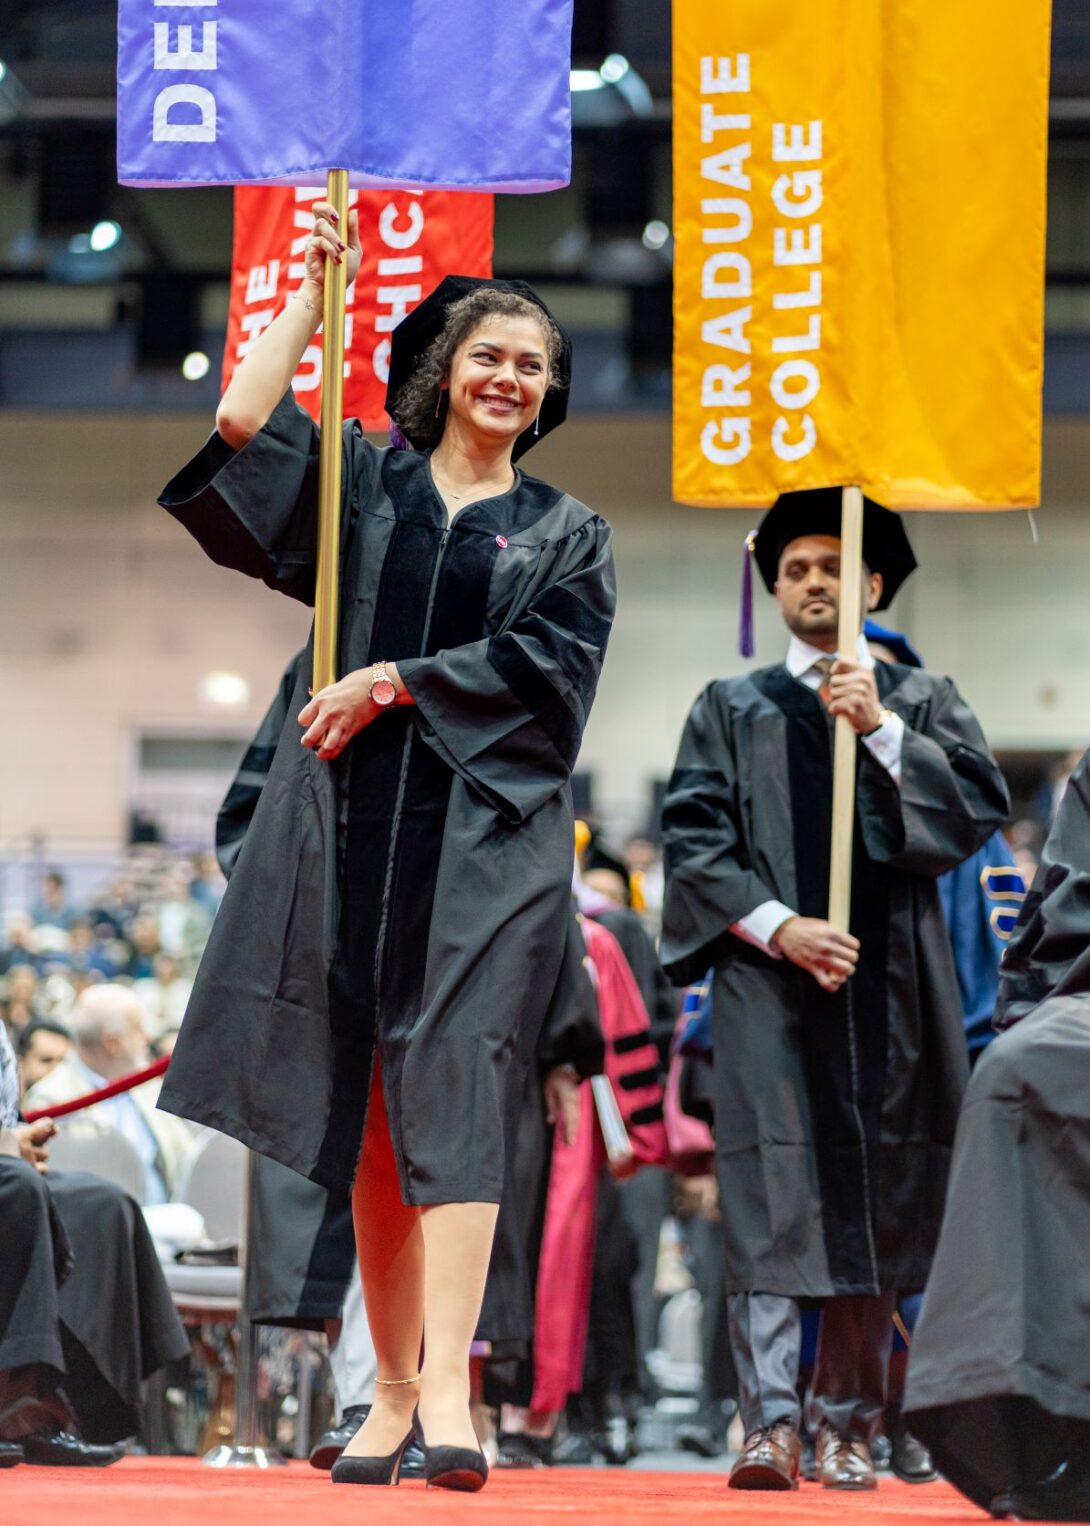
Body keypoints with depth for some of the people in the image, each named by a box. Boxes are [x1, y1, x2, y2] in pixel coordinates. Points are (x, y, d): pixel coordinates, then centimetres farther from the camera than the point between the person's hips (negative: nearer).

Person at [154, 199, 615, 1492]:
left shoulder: (568, 536, 13)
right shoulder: (362, 485, 15)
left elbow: (546, 661, -2)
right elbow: (240, 422, 0)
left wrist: (397, 681, -9)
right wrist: (317, 289, 5)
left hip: (485, 841, -2)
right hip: (353, 827, 2)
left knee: (451, 1086, -15)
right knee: (369, 1103, 2)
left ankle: (445, 1386, -24)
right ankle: (392, 1387, 7)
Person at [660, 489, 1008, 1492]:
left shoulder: (922, 702, 15)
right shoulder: (733, 710, 15)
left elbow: (978, 808, 0)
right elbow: (694, 840, 5)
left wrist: (880, 729, -10)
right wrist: (774, 924, -10)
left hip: (889, 986, 1)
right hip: (767, 982, -1)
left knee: (876, 1208, -2)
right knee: (771, 1201, -11)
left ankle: (848, 1427, 2)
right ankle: (771, 1425, -16)